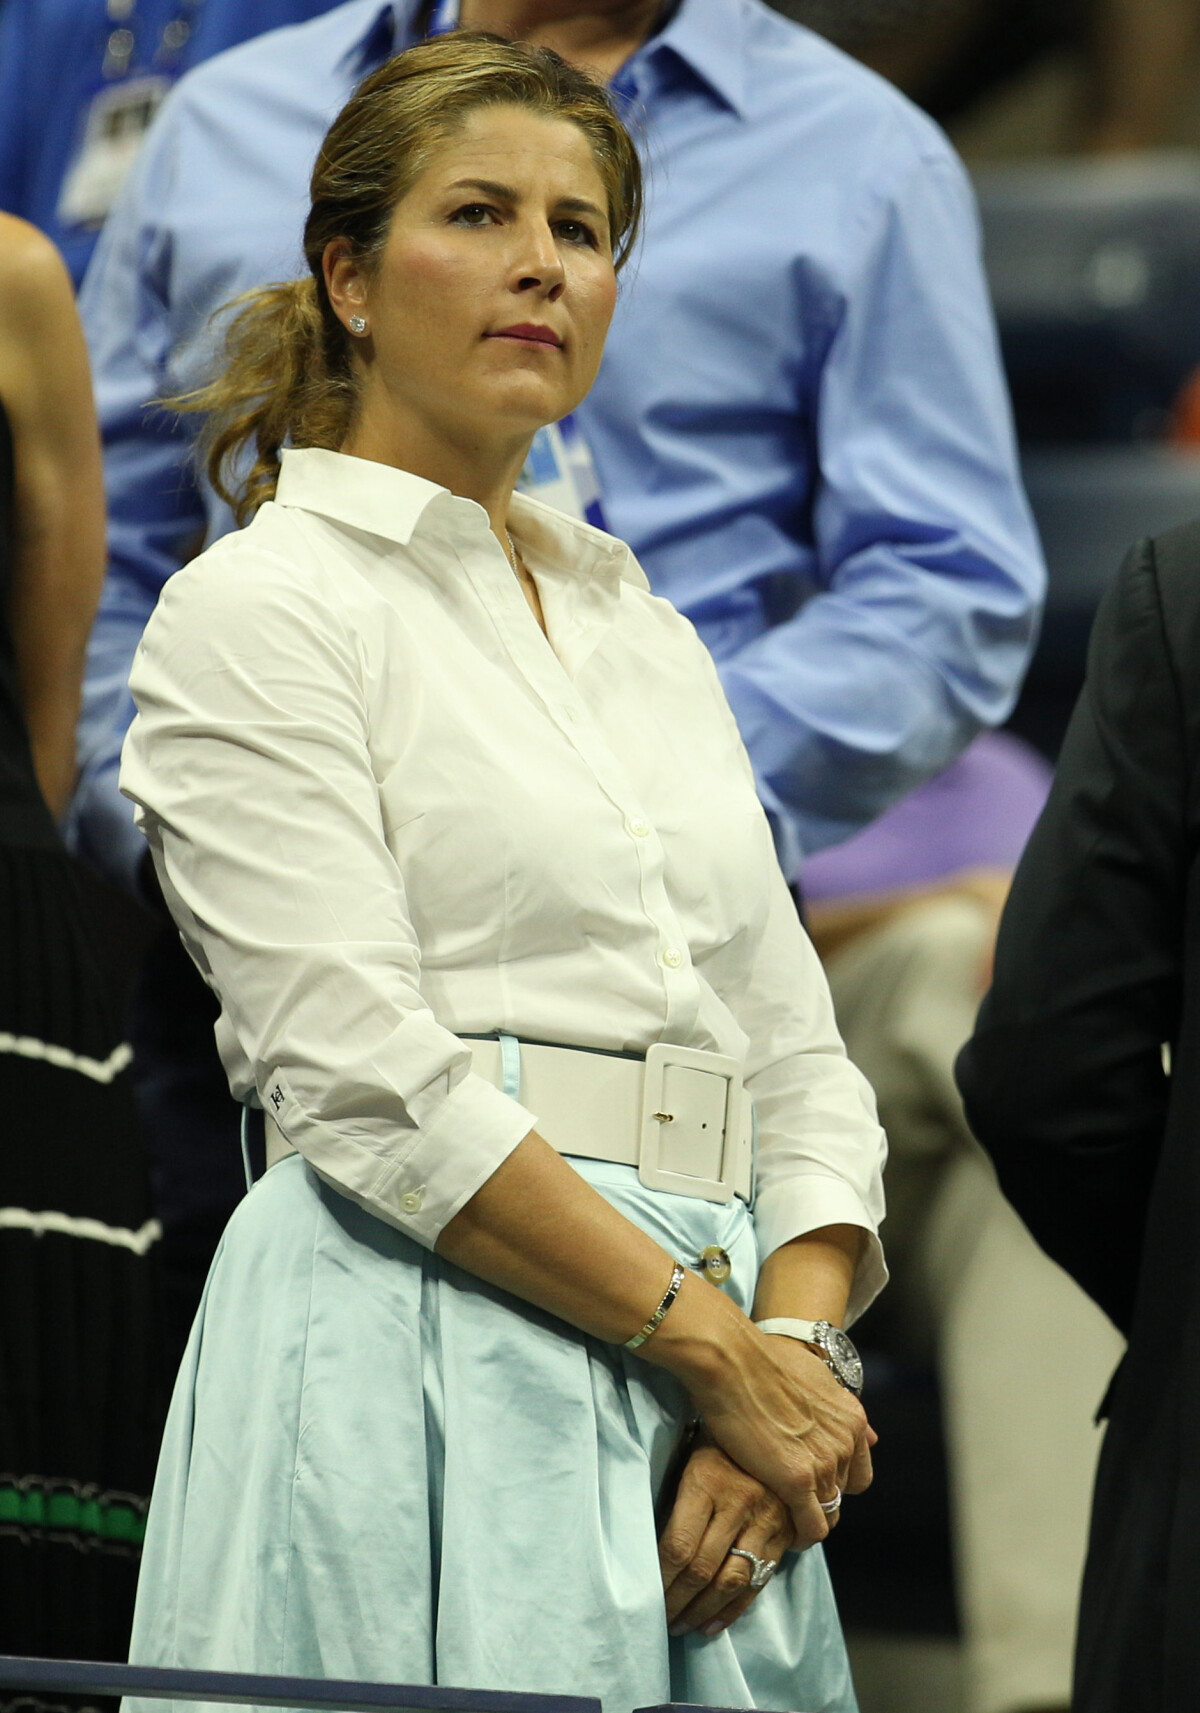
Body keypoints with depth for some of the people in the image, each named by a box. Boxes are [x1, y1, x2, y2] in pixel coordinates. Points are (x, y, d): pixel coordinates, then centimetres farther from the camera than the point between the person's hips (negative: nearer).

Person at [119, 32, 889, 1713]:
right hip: (419, 1366, -6)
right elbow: (372, 1085, -11)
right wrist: (719, 1350, -13)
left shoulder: (649, 636, 20)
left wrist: (795, 1349, -4)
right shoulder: (257, 608, -1)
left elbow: (800, 1069, 16)